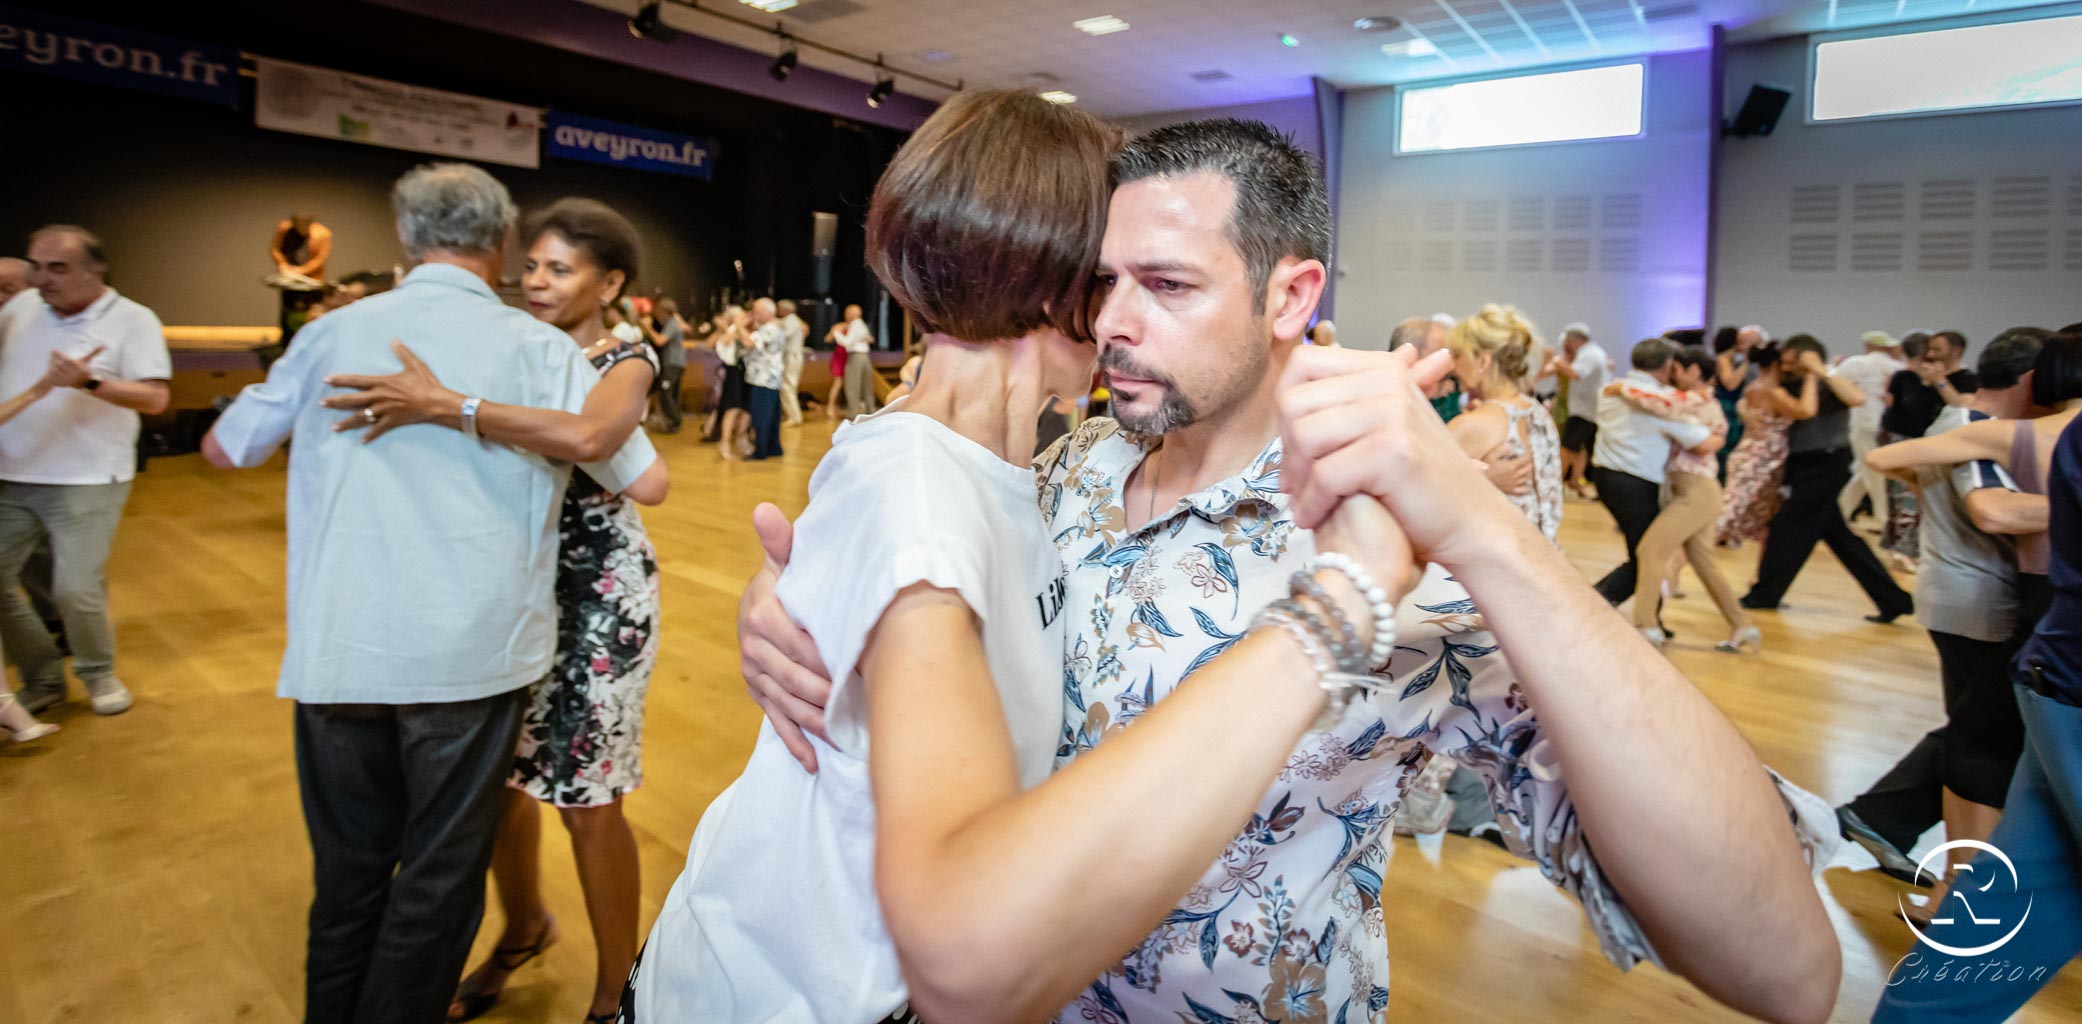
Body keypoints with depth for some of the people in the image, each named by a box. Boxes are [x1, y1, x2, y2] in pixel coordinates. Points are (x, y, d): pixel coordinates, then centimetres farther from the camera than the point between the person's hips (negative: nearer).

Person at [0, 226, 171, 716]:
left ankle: (99, 673, 20)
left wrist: (90, 383, -28)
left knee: (76, 591, -6)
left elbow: (156, 399, -15)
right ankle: (43, 677, 23)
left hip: (85, 482, -5)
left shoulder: (132, 320, -5)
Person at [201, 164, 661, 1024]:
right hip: (472, 654, -3)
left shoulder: (335, 332, 3)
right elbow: (647, 479, -4)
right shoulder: (537, 348, -6)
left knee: (348, 867, 20)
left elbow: (225, 446, 16)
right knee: (440, 875, 12)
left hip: (337, 653, 4)